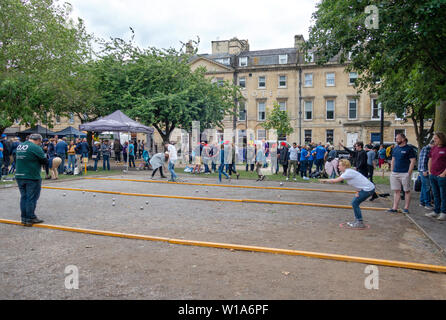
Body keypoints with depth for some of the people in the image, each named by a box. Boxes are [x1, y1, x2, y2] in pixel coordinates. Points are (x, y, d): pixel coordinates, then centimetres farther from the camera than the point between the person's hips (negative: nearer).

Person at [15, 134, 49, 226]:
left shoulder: (19, 146, 11)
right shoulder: (35, 147, -14)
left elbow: (19, 158, 17)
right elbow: (44, 160, -13)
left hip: (19, 176, 7)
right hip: (32, 177, -7)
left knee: (23, 197, 14)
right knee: (32, 198, 2)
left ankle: (24, 218, 20)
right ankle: (30, 218, 8)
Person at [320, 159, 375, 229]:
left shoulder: (348, 172, -18)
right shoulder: (349, 172, 12)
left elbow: (335, 180, -17)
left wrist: (325, 180, -5)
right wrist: (357, 191, 2)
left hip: (368, 189, -10)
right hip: (367, 188, 10)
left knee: (355, 203, -7)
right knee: (355, 202, 12)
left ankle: (360, 223, -1)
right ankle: (357, 221, 20)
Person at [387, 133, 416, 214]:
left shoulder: (409, 149, -5)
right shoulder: (395, 148, 13)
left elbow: (412, 161, -8)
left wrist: (409, 172, -13)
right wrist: (392, 170, 12)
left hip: (404, 174, -6)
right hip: (395, 173, 6)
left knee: (407, 191, 4)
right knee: (396, 191, 8)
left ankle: (406, 208, 11)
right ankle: (395, 208, 11)